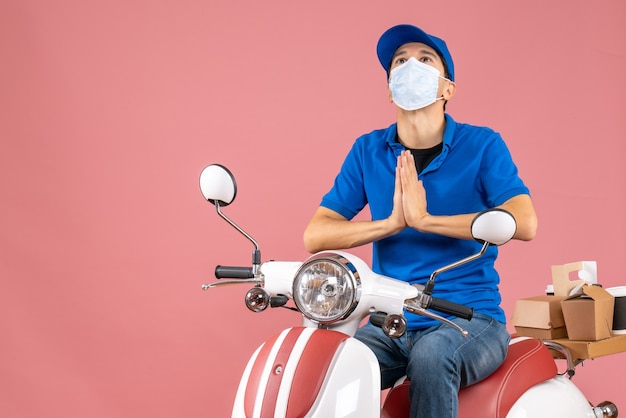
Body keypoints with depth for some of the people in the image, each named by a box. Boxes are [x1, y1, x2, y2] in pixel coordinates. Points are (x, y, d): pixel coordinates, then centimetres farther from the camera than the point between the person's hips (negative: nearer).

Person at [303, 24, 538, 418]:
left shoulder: (482, 145, -2)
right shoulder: (368, 151, 7)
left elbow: (525, 222, -19)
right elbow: (315, 235, -1)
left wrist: (424, 219, -22)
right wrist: (391, 223, -17)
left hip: (470, 319, -2)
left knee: (432, 357, -35)